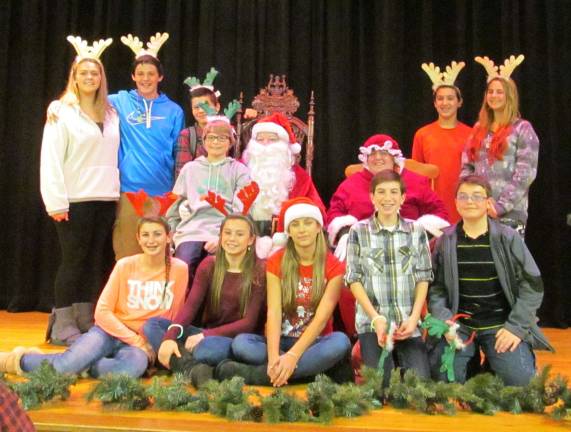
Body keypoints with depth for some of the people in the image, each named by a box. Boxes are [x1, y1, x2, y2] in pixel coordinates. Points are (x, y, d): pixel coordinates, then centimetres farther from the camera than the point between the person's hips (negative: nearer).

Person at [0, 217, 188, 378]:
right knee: (67, 366, -29)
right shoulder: (125, 266, -5)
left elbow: (175, 315, 4)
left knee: (136, 366, -37)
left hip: (143, 340, 1)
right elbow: (102, 312, -6)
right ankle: (19, 359, 1)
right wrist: (135, 339, -13)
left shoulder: (179, 269, -4)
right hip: (109, 331, 0)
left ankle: (79, 366, -15)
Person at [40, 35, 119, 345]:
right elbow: (51, 159, -7)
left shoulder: (110, 113, 14)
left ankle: (87, 323, 16)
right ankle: (63, 327, 8)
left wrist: (115, 193, 5)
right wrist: (56, 202, -14)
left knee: (97, 262, 6)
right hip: (75, 201, -4)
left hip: (106, 200, 5)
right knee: (73, 262, -1)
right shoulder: (61, 111, -1)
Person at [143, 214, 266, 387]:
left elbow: (249, 322, -12)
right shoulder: (209, 264, 4)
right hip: (206, 333, 5)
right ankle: (195, 369, -33)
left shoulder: (259, 271, -8)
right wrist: (170, 336, -27)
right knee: (152, 324, -17)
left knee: (209, 347, -40)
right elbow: (191, 304, -8)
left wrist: (206, 335, -22)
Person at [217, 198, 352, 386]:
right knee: (240, 343, -27)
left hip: (312, 343, -1)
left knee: (340, 341, -34)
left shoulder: (334, 266, -5)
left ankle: (254, 374, -34)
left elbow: (321, 317, -15)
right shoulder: (276, 262, -1)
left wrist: (293, 356, -30)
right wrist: (273, 356, -30)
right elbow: (274, 312, -12)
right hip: (281, 341, 1)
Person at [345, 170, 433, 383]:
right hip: (372, 323, -1)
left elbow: (423, 278, 7)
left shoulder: (417, 231, 9)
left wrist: (414, 317, -6)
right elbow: (354, 279, 1)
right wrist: (376, 318, -10)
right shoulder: (358, 232, 3)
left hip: (409, 324, 2)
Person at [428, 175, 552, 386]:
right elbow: (435, 287, 3)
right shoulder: (446, 241, 1)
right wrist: (444, 321, -12)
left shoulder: (508, 238, -3)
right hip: (459, 326, 1)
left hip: (502, 325, -1)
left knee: (521, 382, -13)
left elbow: (532, 284, -2)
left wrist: (516, 326, -10)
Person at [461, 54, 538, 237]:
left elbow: (525, 174, -7)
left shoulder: (522, 128, 1)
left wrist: (501, 206, -14)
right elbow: (466, 167, 13)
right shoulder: (479, 128, 16)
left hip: (510, 213, -4)